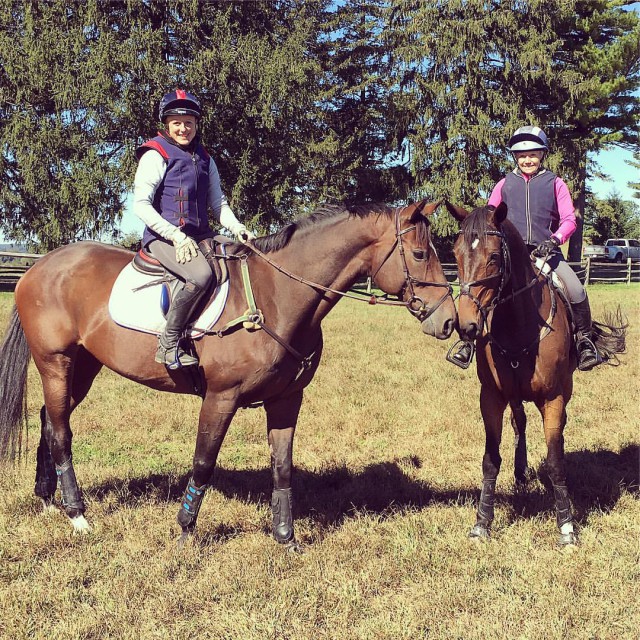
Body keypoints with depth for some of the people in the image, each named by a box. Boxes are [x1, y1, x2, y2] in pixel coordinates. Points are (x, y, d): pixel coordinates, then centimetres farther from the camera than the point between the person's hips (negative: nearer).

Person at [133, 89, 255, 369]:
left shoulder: (204, 158, 18)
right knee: (201, 275, -34)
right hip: (164, 238, -7)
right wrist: (176, 236, -20)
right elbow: (141, 204, -10)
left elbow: (218, 203, 21)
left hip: (200, 238, 7)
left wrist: (238, 229, 0)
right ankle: (169, 344, -23)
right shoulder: (156, 155, -3)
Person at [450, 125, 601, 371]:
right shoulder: (505, 184, 13)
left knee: (576, 291, -22)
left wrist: (554, 240, -15)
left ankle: (584, 339, 1)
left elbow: (569, 220, 4)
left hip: (546, 251, -1)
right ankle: (470, 338, -1)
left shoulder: (555, 183, 9)